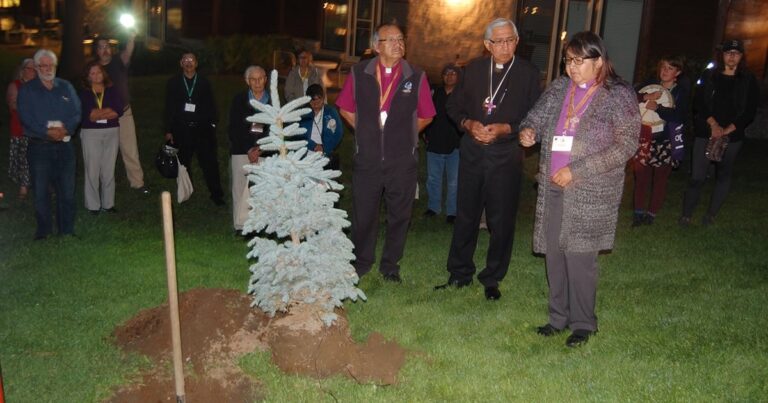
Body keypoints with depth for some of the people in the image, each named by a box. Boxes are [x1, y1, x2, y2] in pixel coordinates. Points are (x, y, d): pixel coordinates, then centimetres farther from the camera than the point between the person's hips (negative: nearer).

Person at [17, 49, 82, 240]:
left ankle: (67, 230, 14)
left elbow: (76, 113, 2)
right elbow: (26, 119, -7)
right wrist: (47, 132, -19)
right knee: (40, 191, 2)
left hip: (64, 145, 2)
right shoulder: (27, 90, 3)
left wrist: (65, 129, -16)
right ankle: (43, 230, 13)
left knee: (67, 190, 4)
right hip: (39, 147, -2)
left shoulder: (66, 87, 11)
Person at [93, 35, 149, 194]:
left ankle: (137, 182, 6)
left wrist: (131, 39, -46)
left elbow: (127, 54, -26)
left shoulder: (118, 62, -3)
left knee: (130, 150, 0)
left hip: (124, 113, -1)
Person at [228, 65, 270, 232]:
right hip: (241, 151, 0)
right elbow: (234, 129, 3)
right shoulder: (239, 100, 7)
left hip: (264, 151, 0)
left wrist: (259, 149, -7)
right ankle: (241, 225, 3)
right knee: (241, 188, -3)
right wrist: (248, 150, -7)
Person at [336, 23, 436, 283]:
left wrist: (404, 134, 8)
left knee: (399, 216, 8)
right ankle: (360, 263, 27)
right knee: (363, 214, 8)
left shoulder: (416, 77, 0)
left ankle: (390, 266, 25)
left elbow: (425, 116, 9)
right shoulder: (359, 73, 1)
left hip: (403, 161, 0)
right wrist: (366, 131, 9)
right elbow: (346, 108, 12)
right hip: (367, 158, 0)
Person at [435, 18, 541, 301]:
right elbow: (454, 106, 10)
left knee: (501, 221, 4)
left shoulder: (528, 74, -1)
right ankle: (460, 274, 24)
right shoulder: (473, 69, 7)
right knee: (466, 215, 10)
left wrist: (505, 129, -18)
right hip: (472, 152, 3)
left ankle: (492, 279, 19)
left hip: (506, 155, -2)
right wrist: (468, 124, -10)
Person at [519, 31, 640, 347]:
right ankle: (559, 317, 26)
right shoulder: (559, 88, 9)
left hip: (590, 192, -5)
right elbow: (537, 116, 17)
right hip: (553, 188, 5)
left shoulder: (619, 95, -6)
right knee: (554, 253, 9)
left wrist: (575, 171, -16)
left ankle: (583, 323, 15)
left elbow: (626, 145, -11)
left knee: (579, 257, -3)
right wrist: (529, 131, -9)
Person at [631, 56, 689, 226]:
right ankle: (639, 212, 12)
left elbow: (680, 115, -15)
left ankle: (652, 213, 18)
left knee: (660, 179, 5)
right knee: (641, 175, 1)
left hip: (666, 143, -1)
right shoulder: (650, 85, 6)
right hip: (646, 139, 1)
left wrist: (657, 108, -25)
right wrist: (645, 97, -22)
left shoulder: (682, 91, -1)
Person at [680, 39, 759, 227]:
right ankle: (686, 215, 6)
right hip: (705, 133, -1)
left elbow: (749, 113, -2)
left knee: (724, 175, 9)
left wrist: (725, 131, -11)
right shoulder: (709, 76, 4)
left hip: (732, 137, 1)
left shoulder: (748, 81, 2)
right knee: (697, 176, -4)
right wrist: (713, 124, -12)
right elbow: (699, 104, -1)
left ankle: (711, 214, 22)